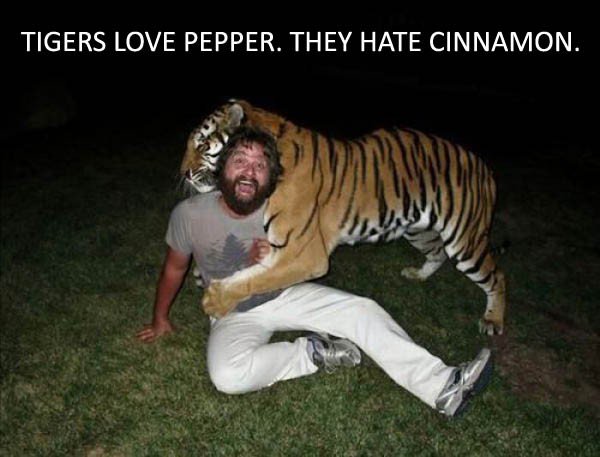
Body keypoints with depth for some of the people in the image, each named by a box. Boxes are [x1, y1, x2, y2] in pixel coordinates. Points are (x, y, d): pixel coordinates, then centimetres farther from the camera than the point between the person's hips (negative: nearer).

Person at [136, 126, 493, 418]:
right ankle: (313, 352, -13)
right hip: (233, 315, -1)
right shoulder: (190, 214, -20)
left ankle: (443, 388, -15)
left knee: (361, 311, -18)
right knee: (229, 376, -34)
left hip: (284, 295, 2)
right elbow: (175, 267, -1)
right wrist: (161, 319, 12)